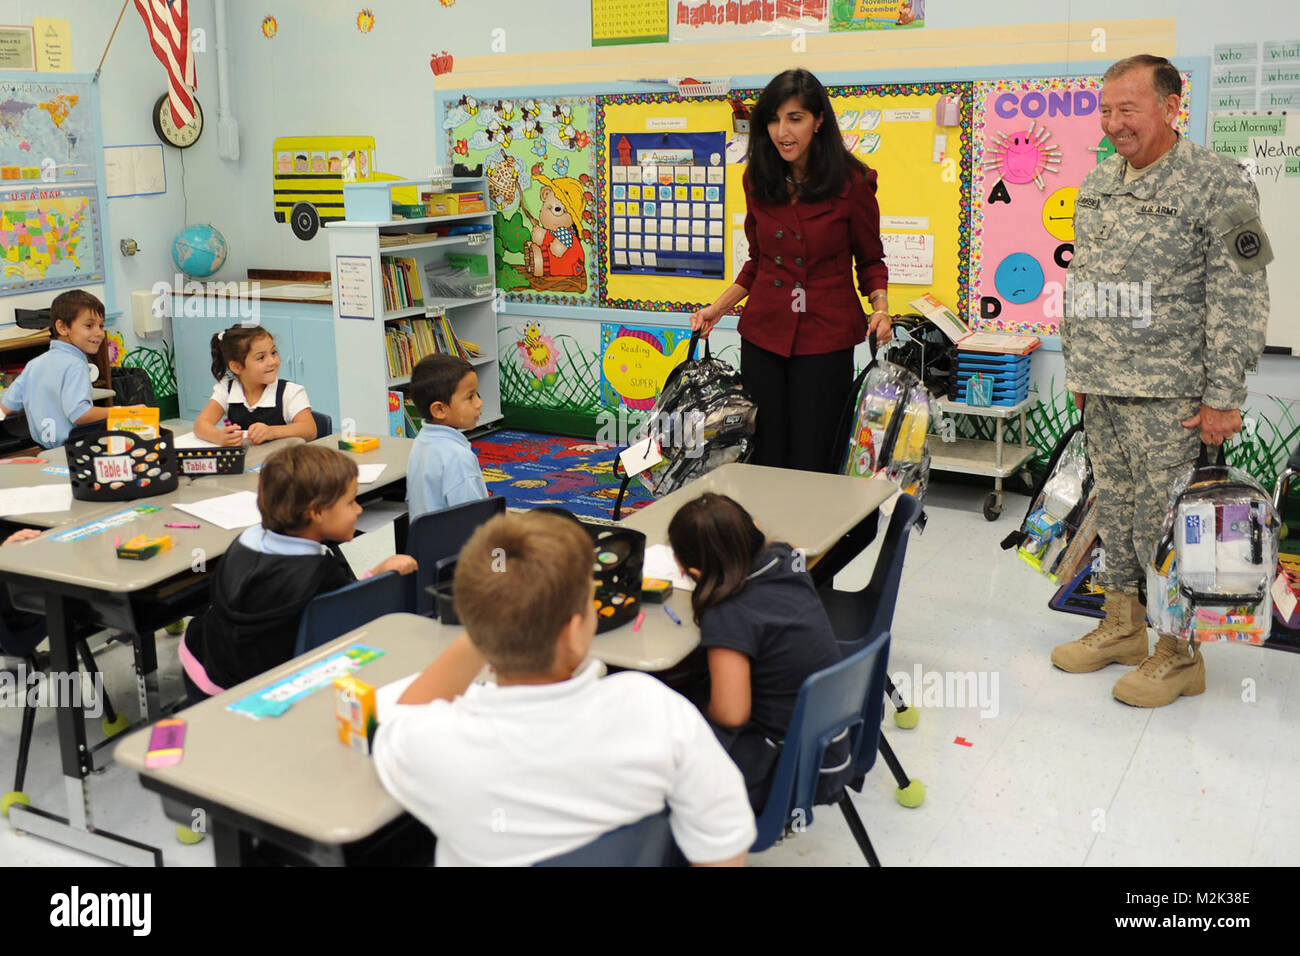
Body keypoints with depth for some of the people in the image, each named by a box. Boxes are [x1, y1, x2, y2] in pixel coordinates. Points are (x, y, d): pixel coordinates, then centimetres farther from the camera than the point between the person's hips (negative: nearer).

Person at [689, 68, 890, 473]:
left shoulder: (851, 182, -7)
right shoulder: (758, 181, 5)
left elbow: (870, 259, 4)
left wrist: (880, 308, -13)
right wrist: (717, 308, 7)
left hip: (825, 337, -4)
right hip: (764, 332, 4)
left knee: (812, 464, 0)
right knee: (766, 458, 8)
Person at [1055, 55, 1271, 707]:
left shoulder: (1216, 183, -9)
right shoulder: (1098, 183, 12)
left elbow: (1238, 300, -12)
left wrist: (1224, 397, -15)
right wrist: (1077, 365, 19)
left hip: (1167, 394, -7)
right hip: (1101, 387, 7)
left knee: (1166, 521, -3)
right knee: (1114, 509, 15)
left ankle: (1180, 654, 11)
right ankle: (1122, 626, 30)